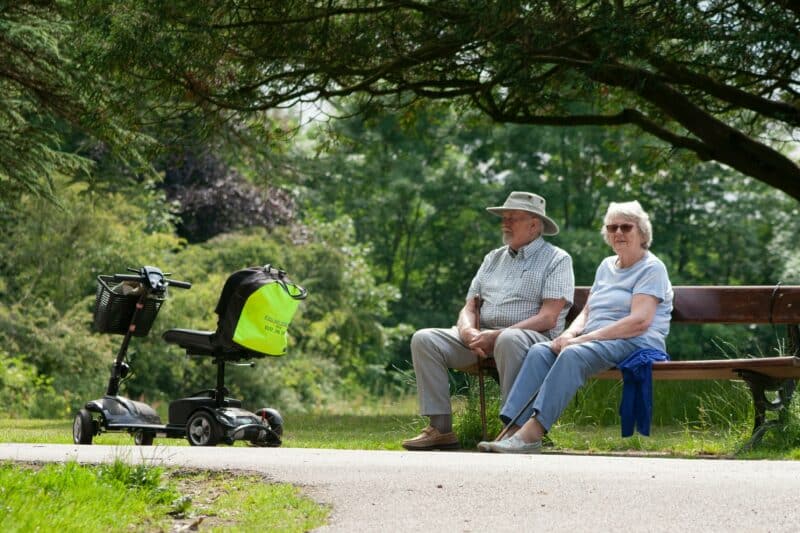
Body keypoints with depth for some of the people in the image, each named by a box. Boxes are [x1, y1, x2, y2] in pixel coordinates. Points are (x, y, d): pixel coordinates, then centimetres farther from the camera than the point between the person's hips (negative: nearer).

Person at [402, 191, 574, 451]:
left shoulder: (556, 260, 3)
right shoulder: (494, 258, 24)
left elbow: (548, 318, -10)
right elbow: (469, 307, 19)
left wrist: (496, 336, -18)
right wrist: (468, 330, -7)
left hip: (533, 338, -6)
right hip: (481, 337, 6)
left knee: (509, 340, -41)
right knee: (424, 339, -13)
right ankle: (440, 428, -17)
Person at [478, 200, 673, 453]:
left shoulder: (652, 268, -1)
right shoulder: (607, 266, 24)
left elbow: (640, 321, -15)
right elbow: (587, 312, 22)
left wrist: (583, 339, -19)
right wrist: (569, 334, -3)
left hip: (635, 344, -8)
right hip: (594, 340, 8)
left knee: (574, 354, -35)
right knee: (539, 351, -19)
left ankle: (532, 432, -43)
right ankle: (514, 430, -33)